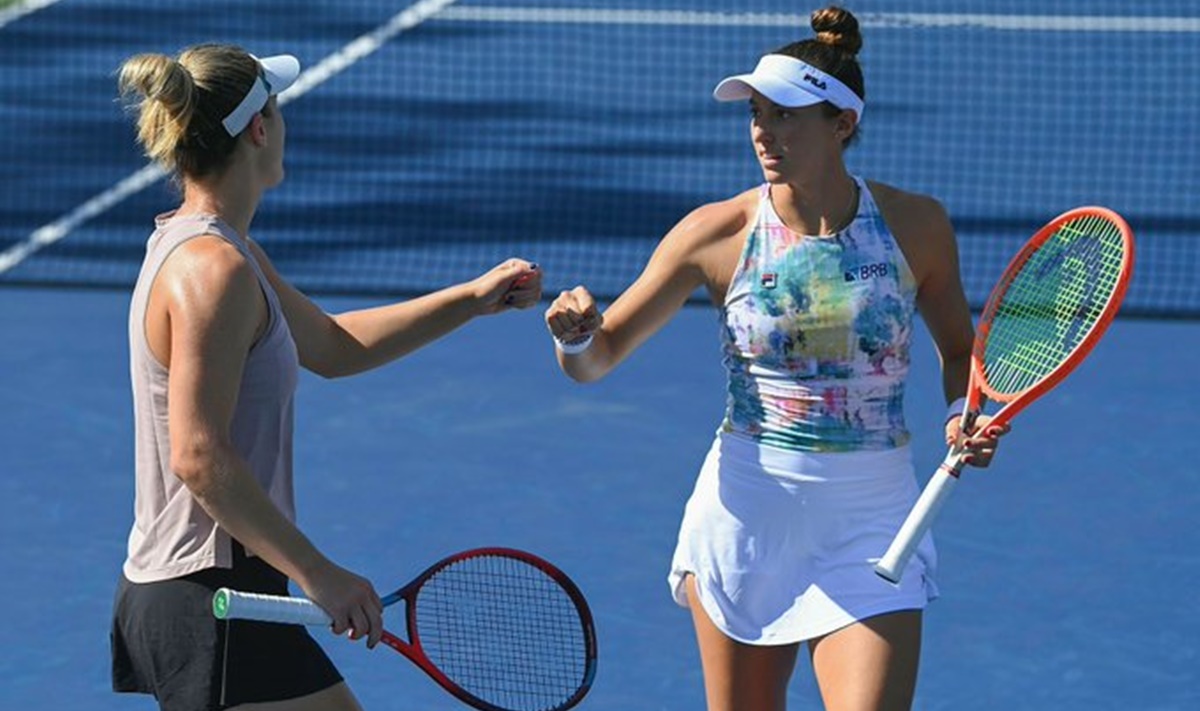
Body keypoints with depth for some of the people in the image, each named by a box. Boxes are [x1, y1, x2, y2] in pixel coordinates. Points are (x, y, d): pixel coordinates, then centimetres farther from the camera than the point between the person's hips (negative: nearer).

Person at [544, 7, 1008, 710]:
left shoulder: (915, 224, -4)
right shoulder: (718, 233, -6)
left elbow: (959, 350, 12)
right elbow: (596, 360, -1)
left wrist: (966, 416, -8)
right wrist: (576, 332, -24)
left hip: (871, 527, 0)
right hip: (747, 512, 1)